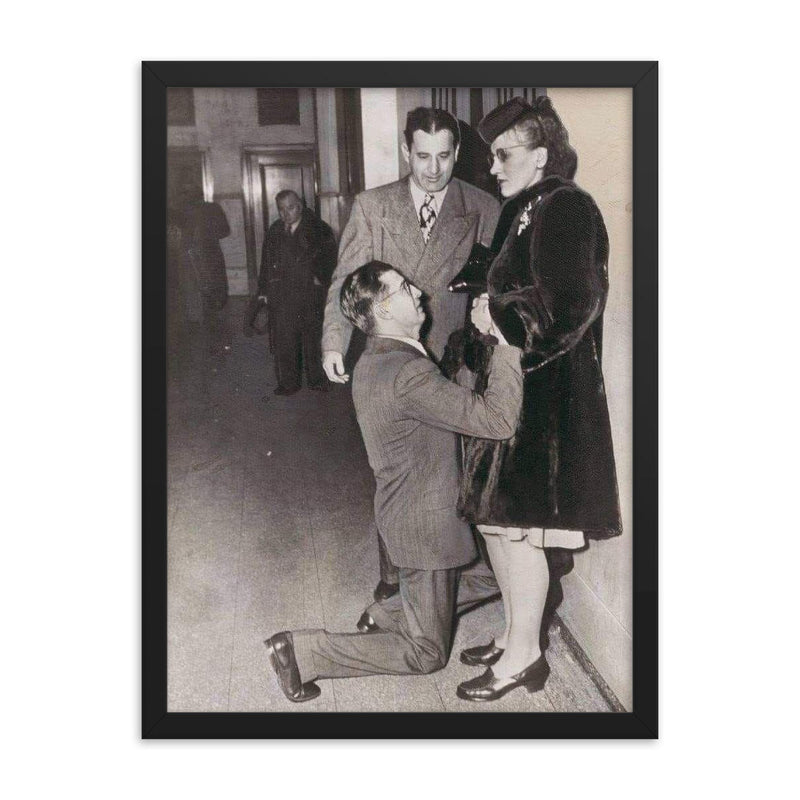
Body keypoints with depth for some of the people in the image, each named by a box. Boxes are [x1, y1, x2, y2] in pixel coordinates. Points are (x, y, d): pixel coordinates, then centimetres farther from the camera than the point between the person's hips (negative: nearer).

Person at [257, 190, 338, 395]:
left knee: (313, 336, 2)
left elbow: (329, 255, 1)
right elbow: (266, 262, 17)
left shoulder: (318, 229, 4)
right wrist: (263, 290, 12)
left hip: (310, 292, -2)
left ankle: (317, 379, 15)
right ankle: (288, 383, 7)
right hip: (281, 294, 3)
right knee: (283, 339, -1)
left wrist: (320, 276, -12)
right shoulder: (274, 232, 14)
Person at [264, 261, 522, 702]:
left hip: (407, 512, 10)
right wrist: (505, 340, -26)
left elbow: (452, 392, 16)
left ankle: (392, 610, 27)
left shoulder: (372, 362, 3)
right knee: (426, 654, 7)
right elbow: (498, 419, -31)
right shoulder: (407, 374, -29)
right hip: (425, 525, -9)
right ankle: (301, 650, 7)